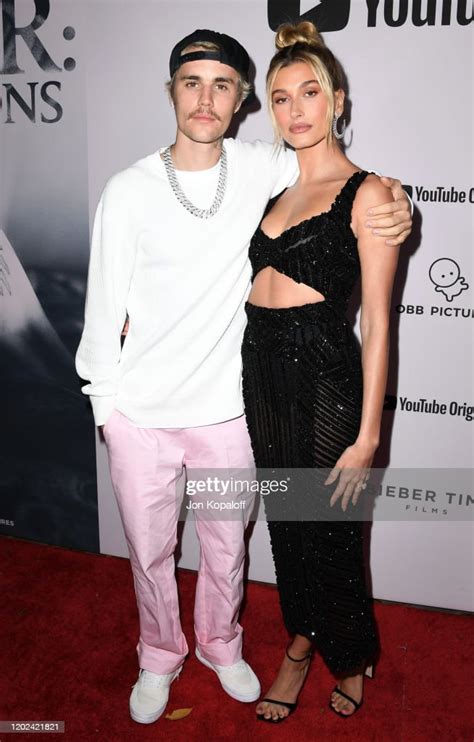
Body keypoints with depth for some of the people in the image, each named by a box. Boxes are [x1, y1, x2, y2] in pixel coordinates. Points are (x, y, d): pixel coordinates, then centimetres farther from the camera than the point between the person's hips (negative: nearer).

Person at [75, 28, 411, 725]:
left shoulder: (259, 167, -4)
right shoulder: (129, 191, -8)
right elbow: (105, 305, -3)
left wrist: (395, 202, -11)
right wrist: (104, 398, 0)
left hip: (225, 408, 2)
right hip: (140, 413, -1)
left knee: (226, 546, 18)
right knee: (150, 550, 16)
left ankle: (220, 644, 47)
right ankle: (160, 656, 44)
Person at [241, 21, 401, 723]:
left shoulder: (366, 192, -8)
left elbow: (377, 322, -11)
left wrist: (368, 434, -14)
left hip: (323, 373, -6)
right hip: (260, 368, 6)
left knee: (330, 529, 8)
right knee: (285, 519, 18)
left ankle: (351, 658, 36)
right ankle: (301, 643, 41)